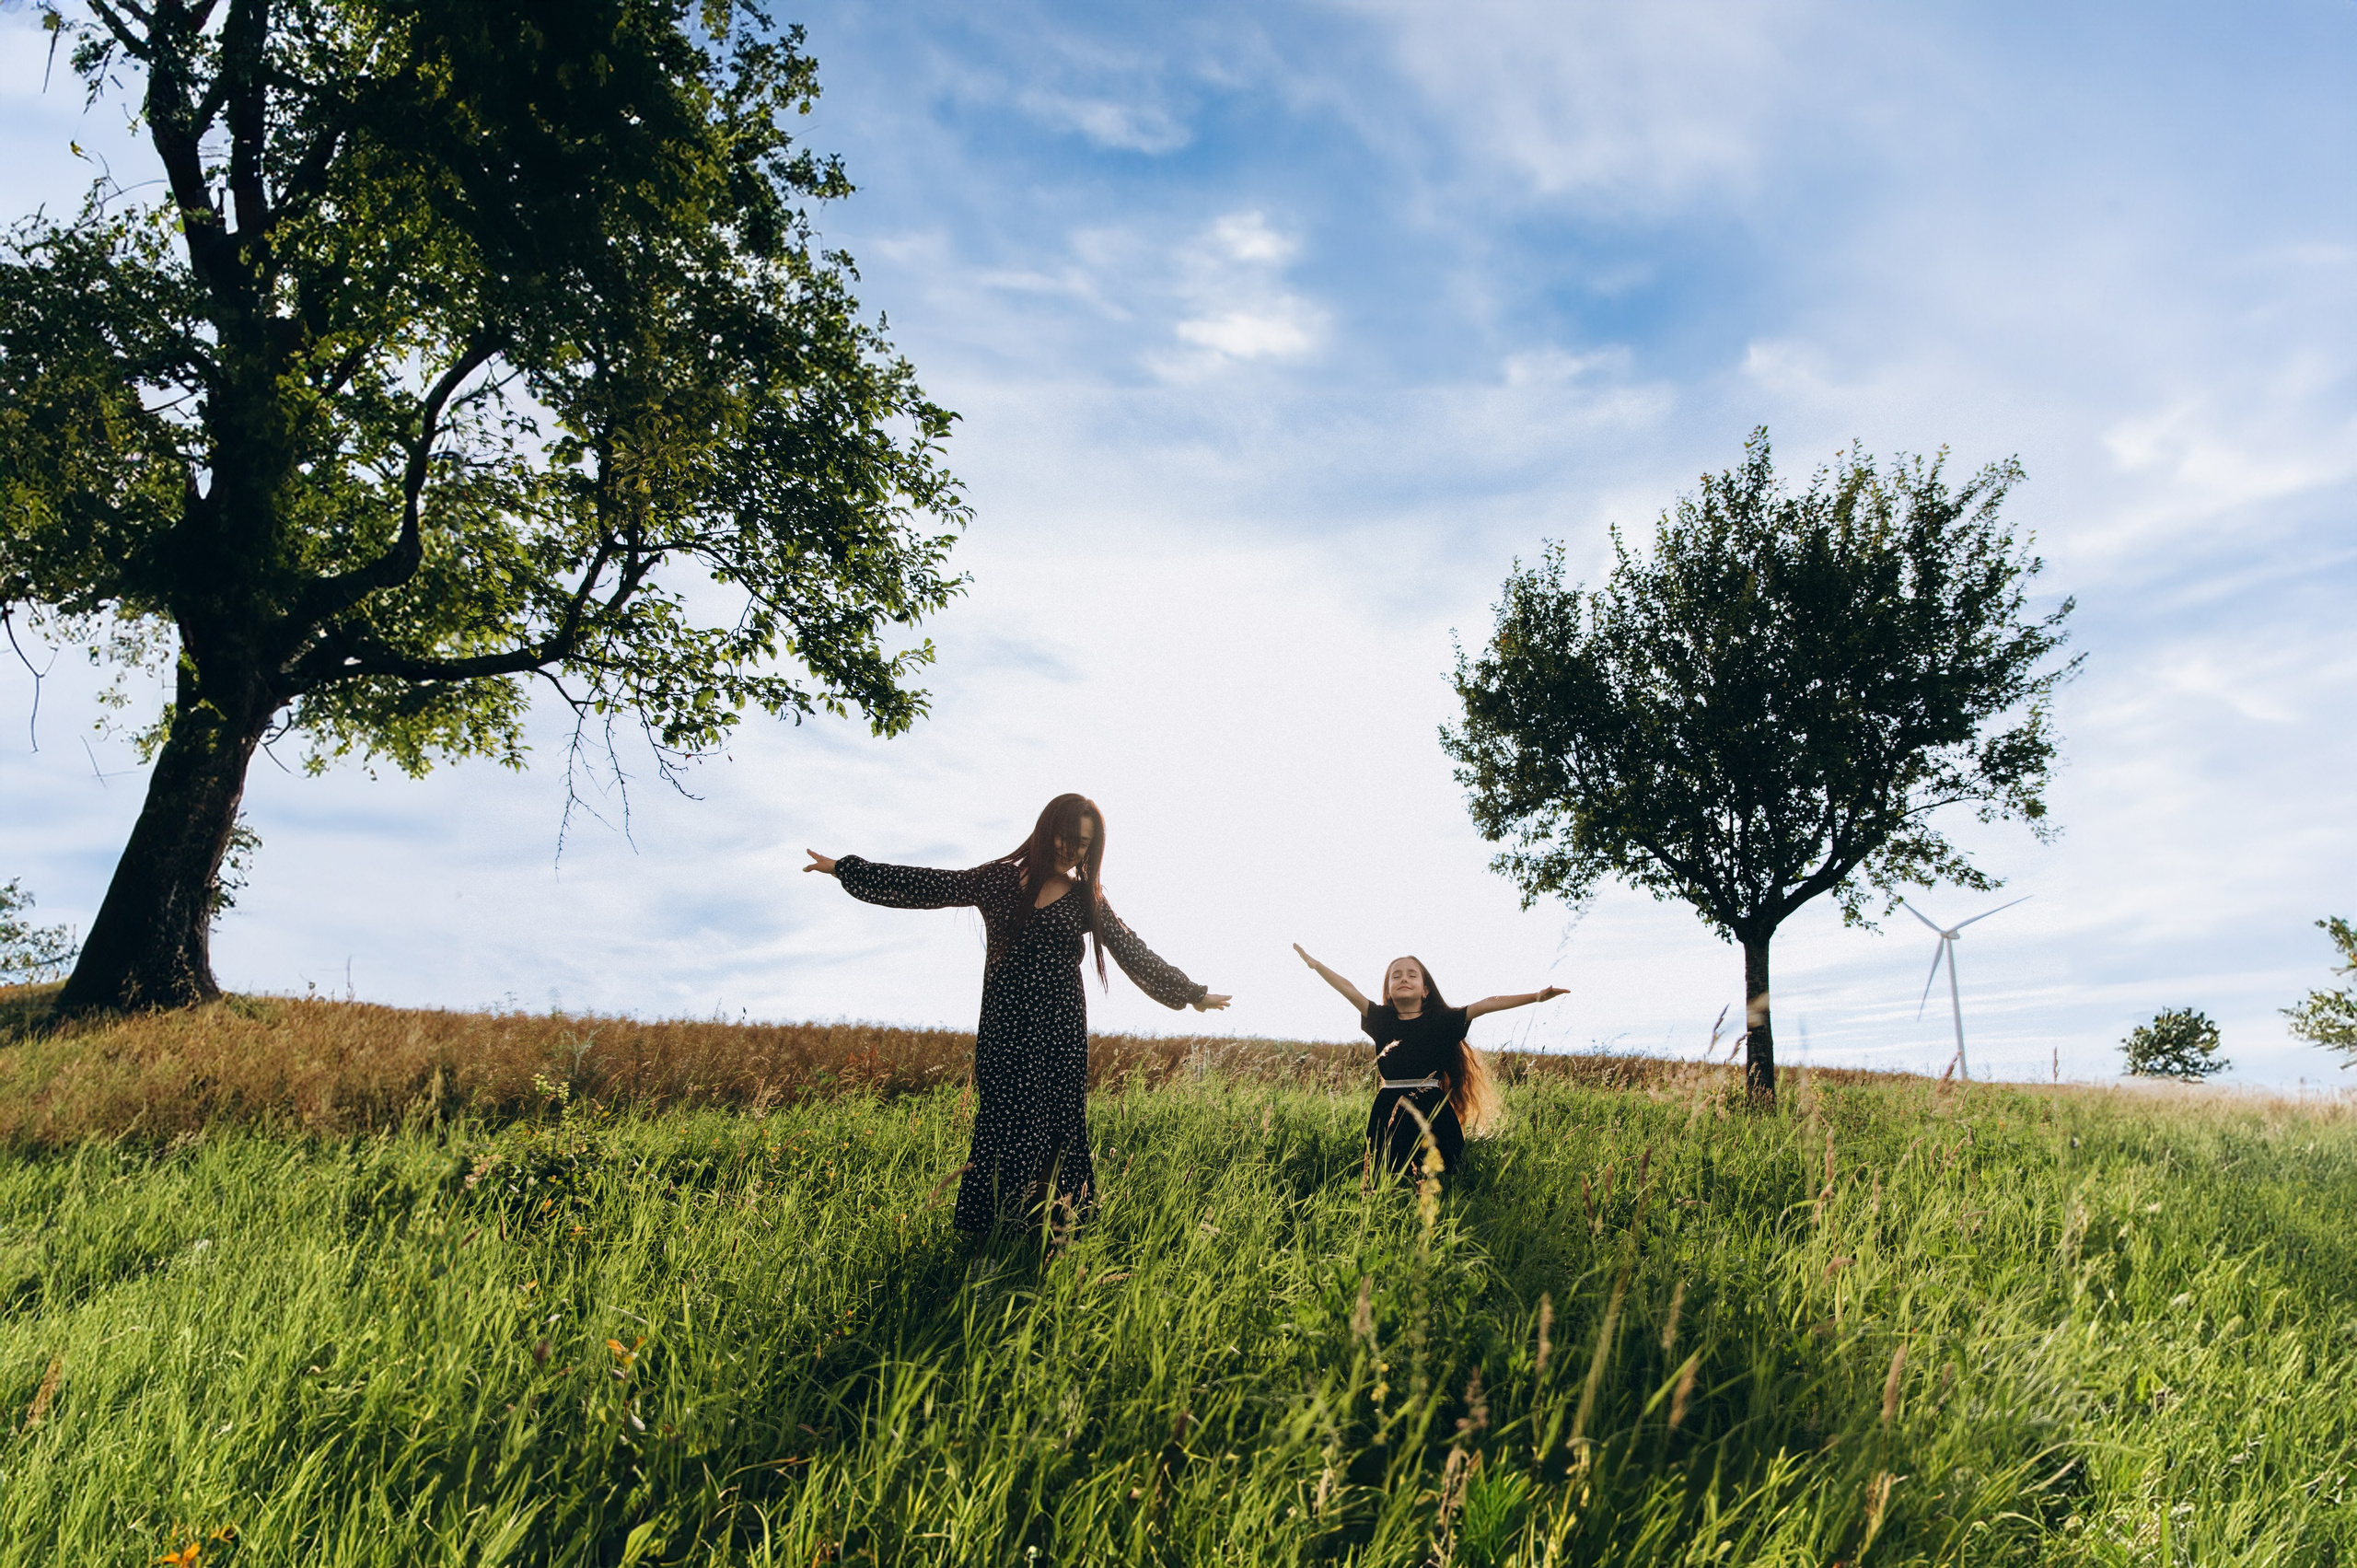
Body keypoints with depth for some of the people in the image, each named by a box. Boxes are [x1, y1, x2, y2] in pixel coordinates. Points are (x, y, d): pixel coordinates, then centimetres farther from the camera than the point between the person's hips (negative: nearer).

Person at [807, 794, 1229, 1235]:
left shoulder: (1086, 897, 7)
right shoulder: (999, 879, 5)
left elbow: (1135, 954, 11)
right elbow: (927, 886, 4)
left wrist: (1191, 993, 13)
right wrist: (844, 869, 3)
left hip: (1061, 1032, 1)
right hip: (1004, 1029, -1)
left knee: (1060, 1131, -1)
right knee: (1008, 1128, -5)